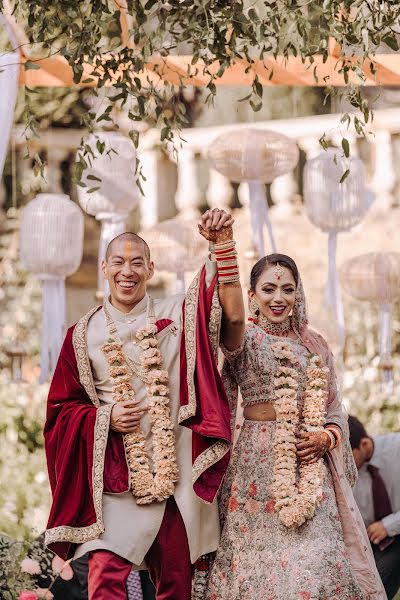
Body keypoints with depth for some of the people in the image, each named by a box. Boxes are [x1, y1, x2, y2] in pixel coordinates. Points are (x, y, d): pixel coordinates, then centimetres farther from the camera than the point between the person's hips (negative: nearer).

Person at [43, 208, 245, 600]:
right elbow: (62, 406, 11)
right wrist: (105, 418, -7)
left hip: (178, 469, 1)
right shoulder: (84, 334, 7)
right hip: (116, 475, -1)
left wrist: (223, 243, -13)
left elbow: (232, 314, -8)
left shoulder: (177, 315, 7)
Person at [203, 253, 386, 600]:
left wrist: (326, 438, -6)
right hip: (260, 464, -4)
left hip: (312, 467, 4)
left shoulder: (315, 345, 14)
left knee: (321, 562, -3)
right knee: (265, 561, -6)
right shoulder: (245, 339, 0)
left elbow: (336, 411, 17)